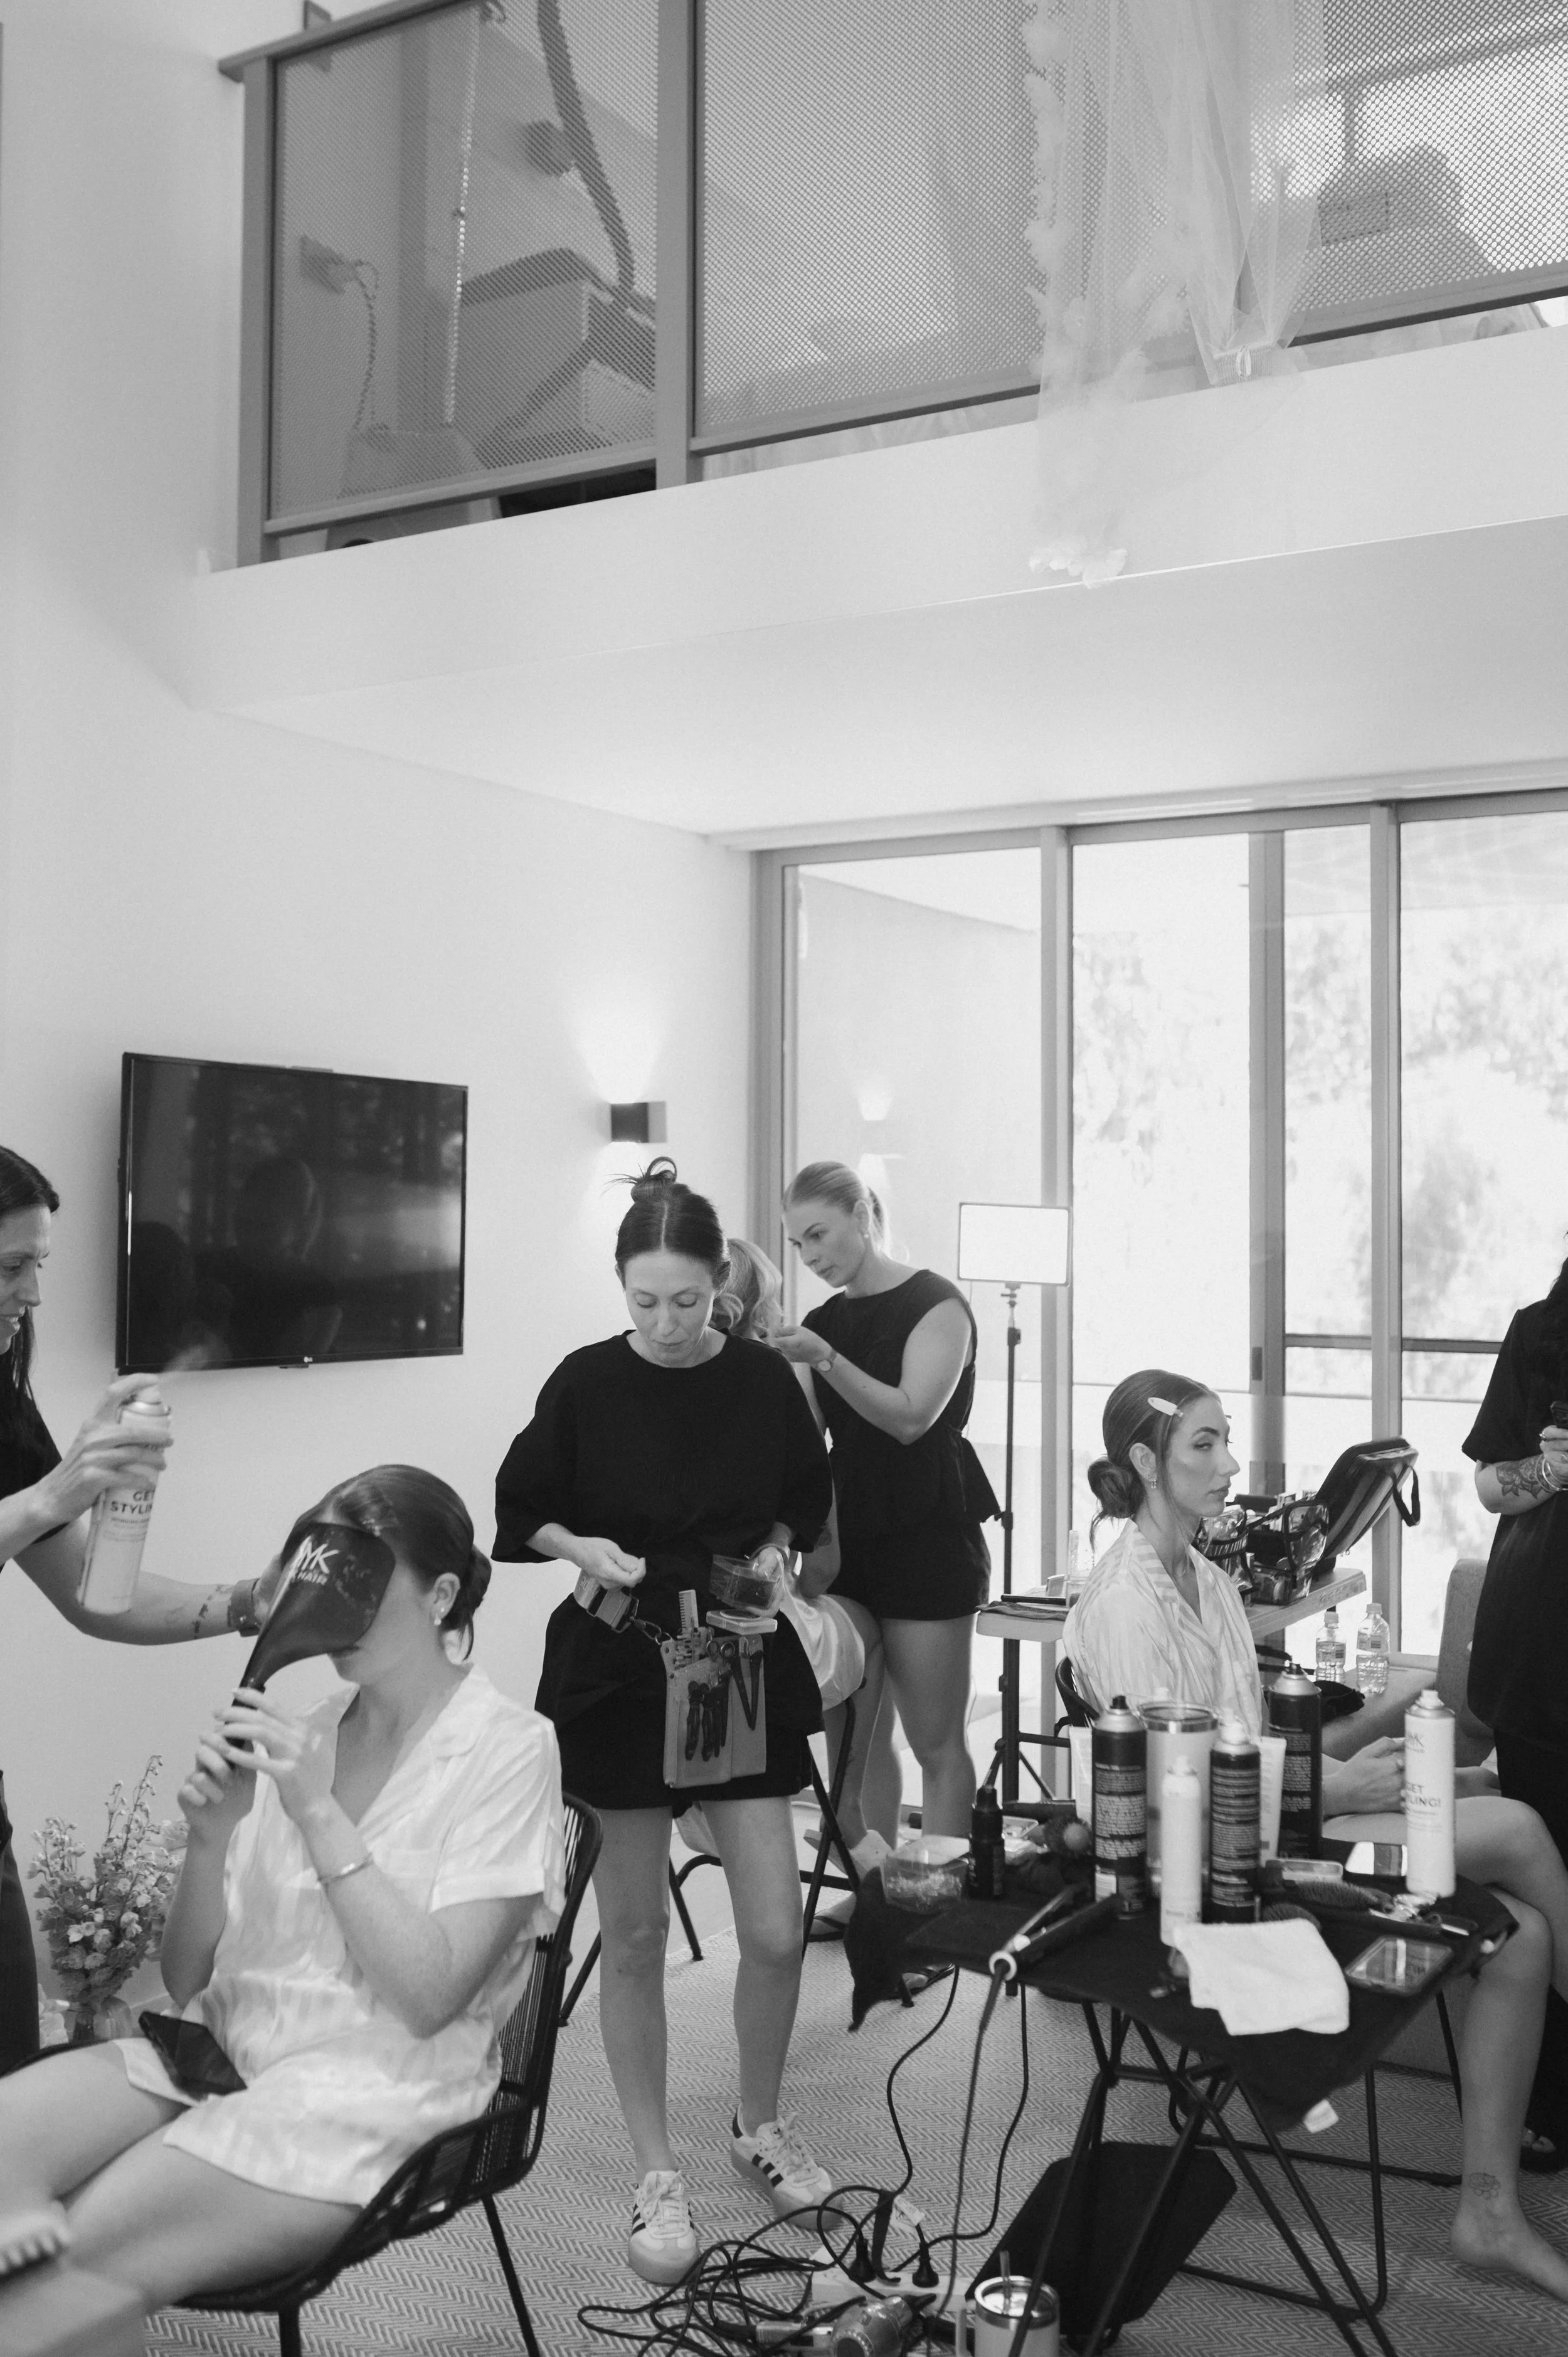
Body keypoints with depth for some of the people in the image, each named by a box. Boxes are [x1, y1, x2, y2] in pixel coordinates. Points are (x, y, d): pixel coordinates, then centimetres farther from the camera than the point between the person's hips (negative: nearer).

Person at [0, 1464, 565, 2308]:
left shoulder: (507, 1749, -4)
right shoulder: (302, 1735, 11)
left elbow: (429, 1997, -13)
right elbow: (186, 1981, 9)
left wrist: (317, 1810, -18)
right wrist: (210, 1833, -11)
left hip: (373, 2089, -5)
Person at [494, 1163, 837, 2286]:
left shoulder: (764, 1380, -5)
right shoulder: (588, 1384, -9)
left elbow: (804, 1505, 12)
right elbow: (523, 1513, 2)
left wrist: (770, 1553, -6)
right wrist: (582, 1548, -16)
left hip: (744, 1661, 1)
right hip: (618, 1666, -1)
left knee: (777, 1930, 0)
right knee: (635, 1933, 6)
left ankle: (761, 2123, 28)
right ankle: (659, 2173, 23)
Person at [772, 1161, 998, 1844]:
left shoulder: (935, 1303, -3)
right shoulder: (823, 1322, 15)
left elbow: (911, 1417, -15)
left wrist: (824, 1360, -22)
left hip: (926, 1537, -6)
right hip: (845, 1535, 6)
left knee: (937, 1744, -1)